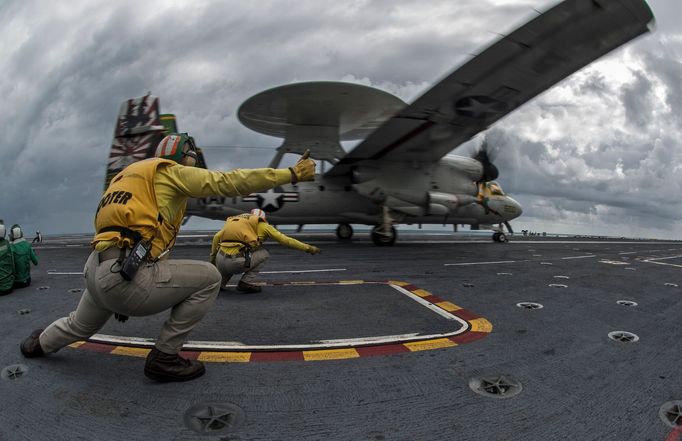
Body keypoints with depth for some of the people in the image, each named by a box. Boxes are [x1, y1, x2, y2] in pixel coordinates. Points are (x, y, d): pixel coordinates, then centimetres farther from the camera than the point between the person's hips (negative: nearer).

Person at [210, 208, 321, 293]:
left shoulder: (232, 220, 24)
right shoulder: (261, 224, 12)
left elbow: (216, 237, 15)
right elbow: (284, 239, 12)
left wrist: (212, 259, 26)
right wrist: (308, 248, 19)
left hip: (220, 260, 6)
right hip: (235, 262, -6)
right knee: (264, 254, 19)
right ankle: (246, 282, 7)